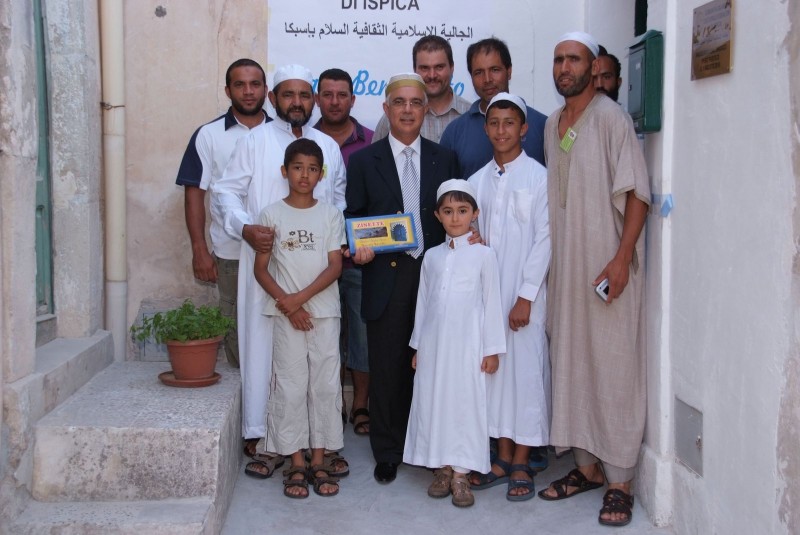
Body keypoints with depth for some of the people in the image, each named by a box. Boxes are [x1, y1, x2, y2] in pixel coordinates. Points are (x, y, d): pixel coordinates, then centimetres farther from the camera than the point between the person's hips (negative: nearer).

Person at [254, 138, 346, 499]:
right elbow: (261, 269, 0)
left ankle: (319, 462, 14)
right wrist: (287, 305, -10)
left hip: (325, 312, 1)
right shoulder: (272, 215, 2)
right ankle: (297, 464, 12)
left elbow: (335, 267, -3)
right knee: (290, 387, 2)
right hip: (287, 316, -1)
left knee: (325, 385, 3)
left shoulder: (331, 215, 4)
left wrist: (301, 297, -14)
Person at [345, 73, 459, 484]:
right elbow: (354, 217, 7)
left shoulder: (444, 159, 9)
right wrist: (359, 248, -12)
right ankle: (387, 452, 20)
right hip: (386, 276, -1)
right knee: (386, 368, 5)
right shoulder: (364, 161, 6)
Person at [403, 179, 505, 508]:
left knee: (465, 401, -2)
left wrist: (492, 349, -3)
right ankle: (442, 468, 16)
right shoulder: (432, 256, 10)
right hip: (433, 343, 4)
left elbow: (492, 302, -1)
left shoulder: (484, 255, 0)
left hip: (467, 343, -3)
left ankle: (461, 473, 6)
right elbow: (423, 301, 13)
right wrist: (417, 345, 13)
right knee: (433, 400, 5)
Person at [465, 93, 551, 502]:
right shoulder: (477, 181, 10)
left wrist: (525, 296, -12)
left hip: (524, 294, -4)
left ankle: (521, 465, 10)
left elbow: (544, 238, -8)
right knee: (494, 368, 8)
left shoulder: (538, 177, -4)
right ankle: (503, 457, 19)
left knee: (526, 369, -1)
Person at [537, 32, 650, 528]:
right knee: (572, 365, 11)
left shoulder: (611, 118, -9)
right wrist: (551, 261, 13)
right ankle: (588, 465, 25)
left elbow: (637, 194, -13)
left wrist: (622, 259, -20)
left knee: (615, 369, -1)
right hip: (567, 265, 7)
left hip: (608, 267, -7)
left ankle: (620, 481, 9)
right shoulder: (552, 124, 13)